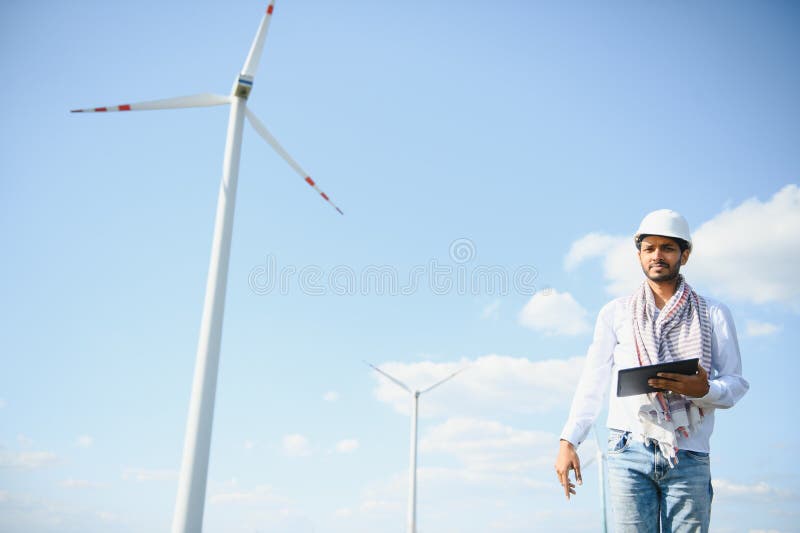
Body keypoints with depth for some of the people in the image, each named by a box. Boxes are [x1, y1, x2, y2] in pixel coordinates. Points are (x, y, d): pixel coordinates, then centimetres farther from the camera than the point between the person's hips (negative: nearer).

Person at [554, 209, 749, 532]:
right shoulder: (615, 313, 12)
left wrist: (703, 390, -15)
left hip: (689, 457, 0)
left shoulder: (713, 315, 11)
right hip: (629, 453, 0)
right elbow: (592, 382, 9)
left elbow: (736, 384, 8)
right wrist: (568, 441, 0)